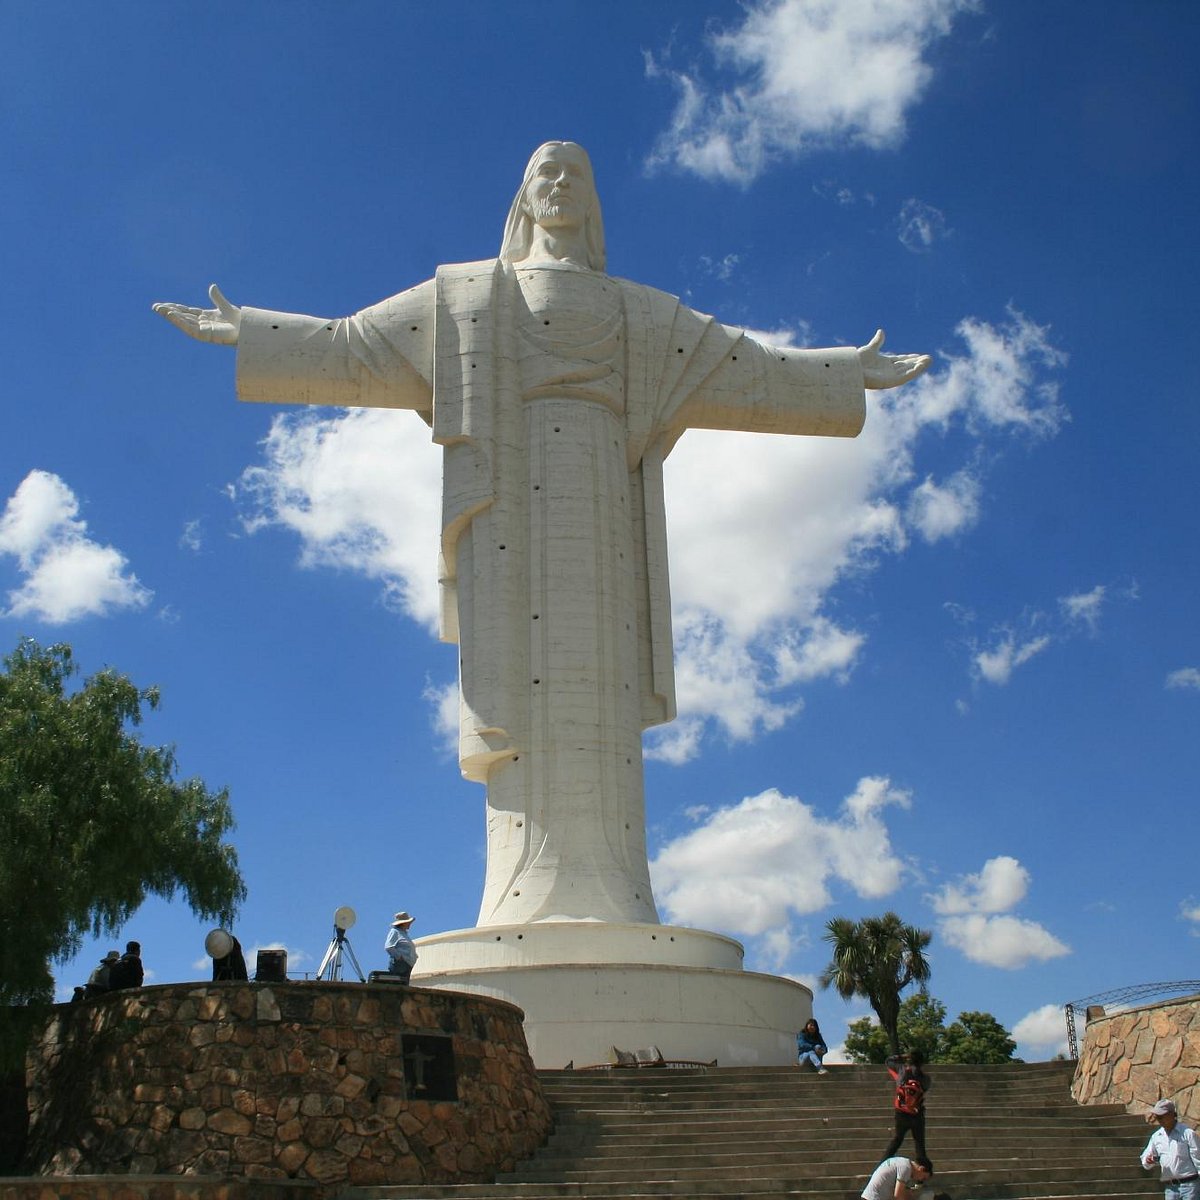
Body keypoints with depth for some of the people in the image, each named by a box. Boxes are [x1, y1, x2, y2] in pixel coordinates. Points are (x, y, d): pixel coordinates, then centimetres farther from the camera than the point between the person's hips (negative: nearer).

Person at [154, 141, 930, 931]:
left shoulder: (639, 315, 26)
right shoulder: (468, 297, 24)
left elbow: (749, 366, 26)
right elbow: (351, 346, 22)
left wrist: (849, 374, 24)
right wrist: (248, 333, 17)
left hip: (593, 495, 1)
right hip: (508, 493, -1)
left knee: (597, 692, -13)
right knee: (519, 684, -16)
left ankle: (608, 907, -19)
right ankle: (530, 903, -21)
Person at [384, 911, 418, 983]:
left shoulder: (404, 933, 27)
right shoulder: (394, 932, 0)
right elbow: (388, 947, -12)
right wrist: (400, 957, -15)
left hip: (407, 964, 9)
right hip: (398, 964, -9)